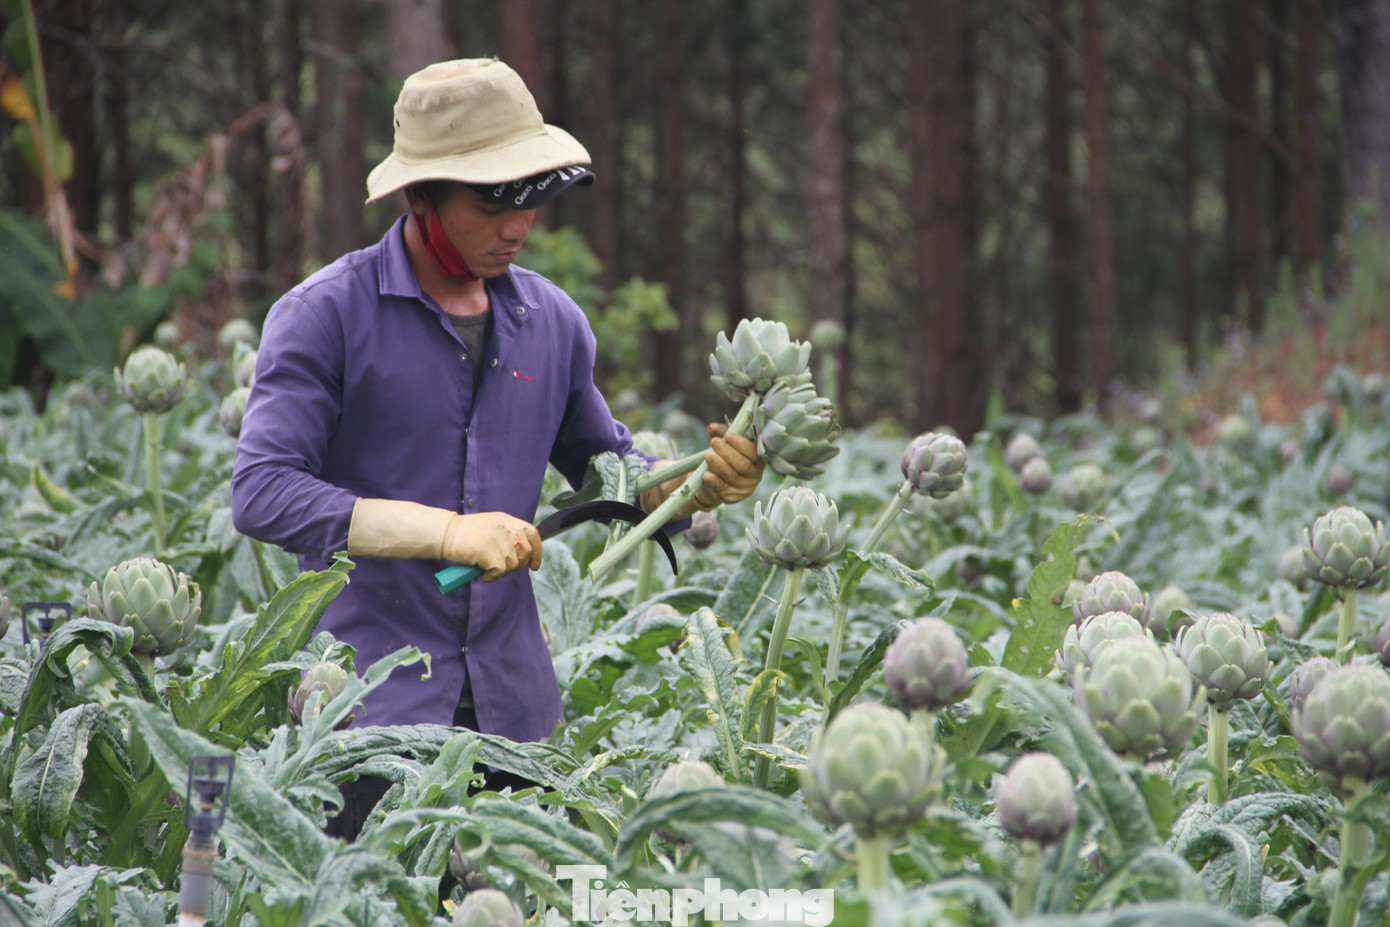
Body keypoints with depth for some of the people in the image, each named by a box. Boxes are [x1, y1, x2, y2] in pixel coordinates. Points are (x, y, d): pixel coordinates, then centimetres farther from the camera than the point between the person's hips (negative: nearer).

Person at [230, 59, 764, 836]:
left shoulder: (551, 320, 10)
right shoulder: (326, 314, -7)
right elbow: (263, 494, -17)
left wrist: (703, 483, 1)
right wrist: (447, 532, -22)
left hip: (514, 704, 5)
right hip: (370, 703, -4)